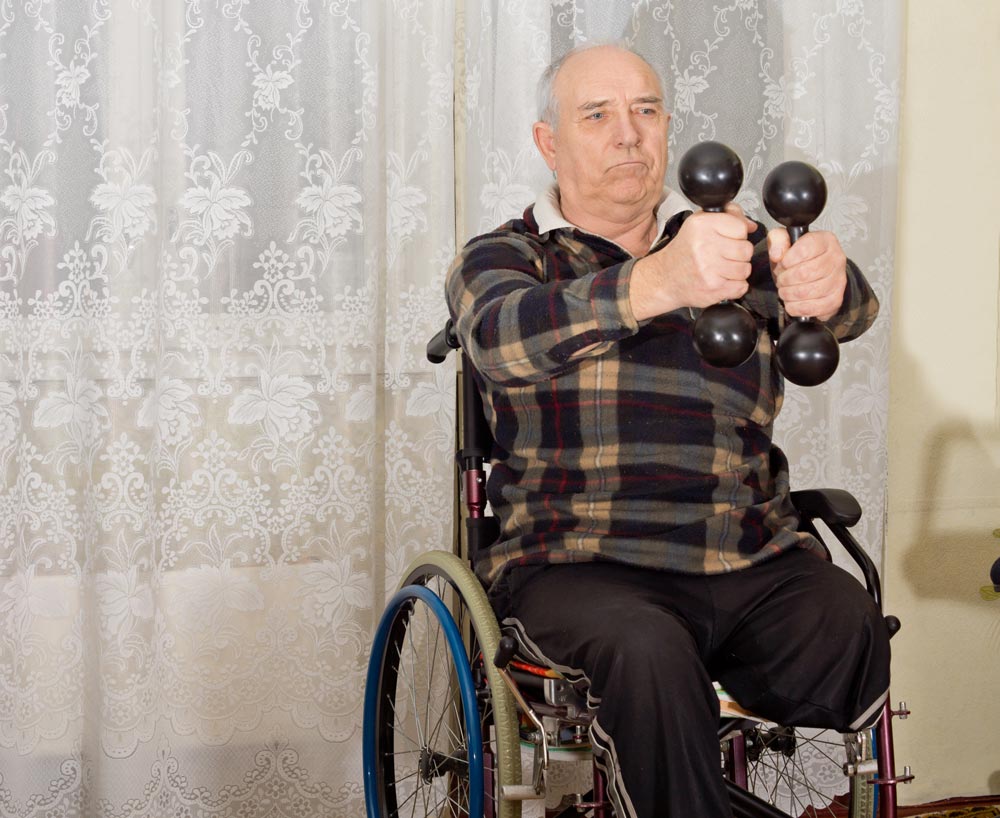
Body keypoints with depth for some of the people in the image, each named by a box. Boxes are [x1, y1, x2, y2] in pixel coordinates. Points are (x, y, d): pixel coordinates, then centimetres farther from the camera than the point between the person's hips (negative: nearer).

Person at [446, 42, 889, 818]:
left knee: (860, 631, -26)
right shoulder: (502, 258, 8)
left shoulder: (728, 243, 17)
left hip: (756, 565, 3)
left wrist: (826, 282, -32)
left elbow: (851, 310, -4)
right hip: (581, 569, -2)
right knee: (649, 654, -33)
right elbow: (502, 338, -18)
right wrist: (659, 282, -37)